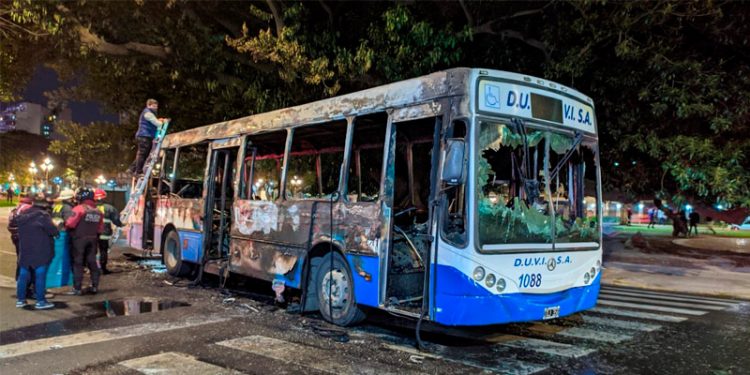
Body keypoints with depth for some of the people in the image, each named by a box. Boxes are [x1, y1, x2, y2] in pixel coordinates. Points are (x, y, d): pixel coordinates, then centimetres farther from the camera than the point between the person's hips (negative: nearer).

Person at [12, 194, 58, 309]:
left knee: (23, 274, 13)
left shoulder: (23, 214, 6)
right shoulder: (43, 215, -16)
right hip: (40, 251, -6)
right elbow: (53, 230, -19)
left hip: (25, 250, 6)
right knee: (40, 275, -1)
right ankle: (40, 301, 1)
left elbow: (14, 222, 24)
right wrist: (57, 228, 3)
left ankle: (20, 299, 20)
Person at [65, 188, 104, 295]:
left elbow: (70, 224, -16)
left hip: (79, 239, -6)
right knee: (92, 262, 12)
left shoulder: (79, 209, -12)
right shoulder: (98, 211, 8)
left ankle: (77, 288, 2)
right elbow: (100, 229, 10)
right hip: (92, 239, 6)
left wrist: (64, 224, 4)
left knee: (78, 263, 0)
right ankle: (95, 286, 16)